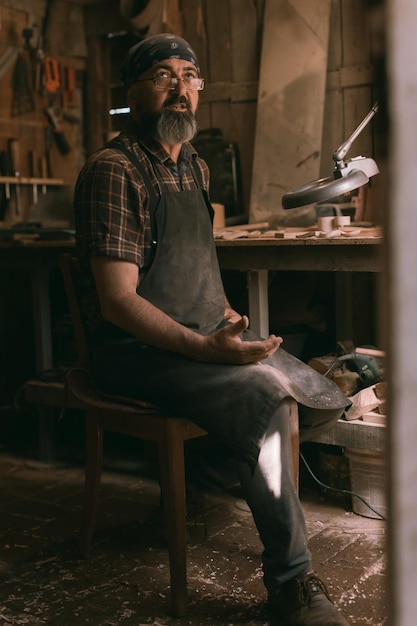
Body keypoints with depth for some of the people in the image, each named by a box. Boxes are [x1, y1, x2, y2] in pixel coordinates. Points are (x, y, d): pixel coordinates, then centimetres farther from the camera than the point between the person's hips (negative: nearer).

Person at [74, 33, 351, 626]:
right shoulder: (114, 170, -14)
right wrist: (204, 347, -29)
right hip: (137, 349, -8)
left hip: (206, 333, 9)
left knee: (327, 404, 1)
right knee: (263, 396, -31)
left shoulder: (195, 167, 14)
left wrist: (226, 312, 11)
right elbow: (118, 301, -21)